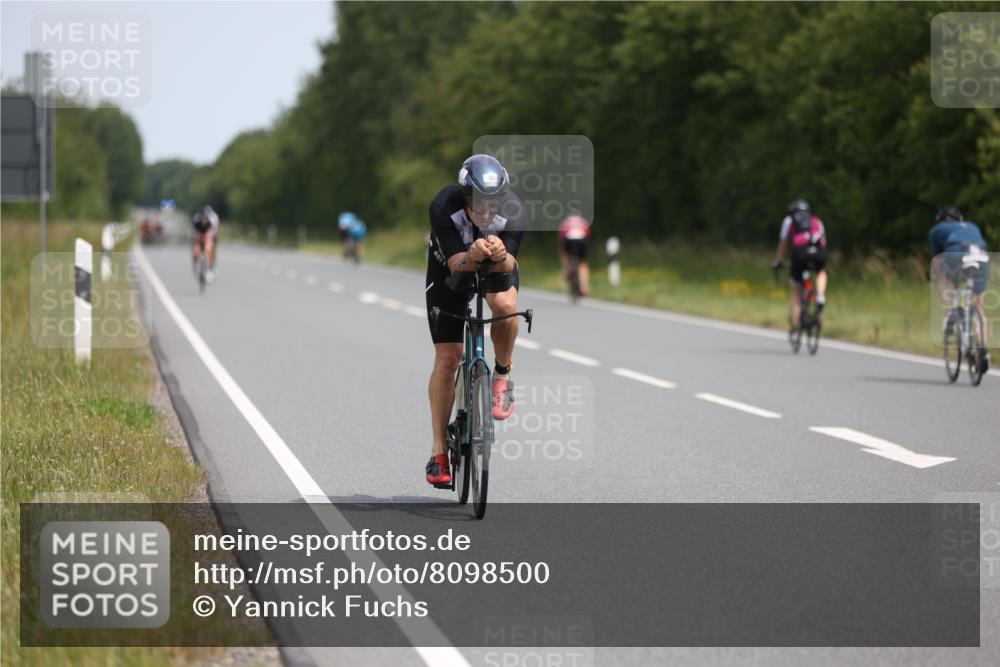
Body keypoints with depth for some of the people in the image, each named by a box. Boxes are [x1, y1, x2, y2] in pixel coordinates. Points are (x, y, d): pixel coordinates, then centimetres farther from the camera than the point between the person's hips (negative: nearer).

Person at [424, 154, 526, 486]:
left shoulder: (513, 210, -32)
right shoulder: (444, 207, -35)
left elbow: (507, 265, -34)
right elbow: (457, 266, -37)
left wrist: (500, 255, -56)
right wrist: (473, 256, -58)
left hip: (497, 268, 1)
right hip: (451, 269, 0)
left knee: (505, 304, -35)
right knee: (447, 358, -7)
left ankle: (502, 376, -7)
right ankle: (439, 452, 3)